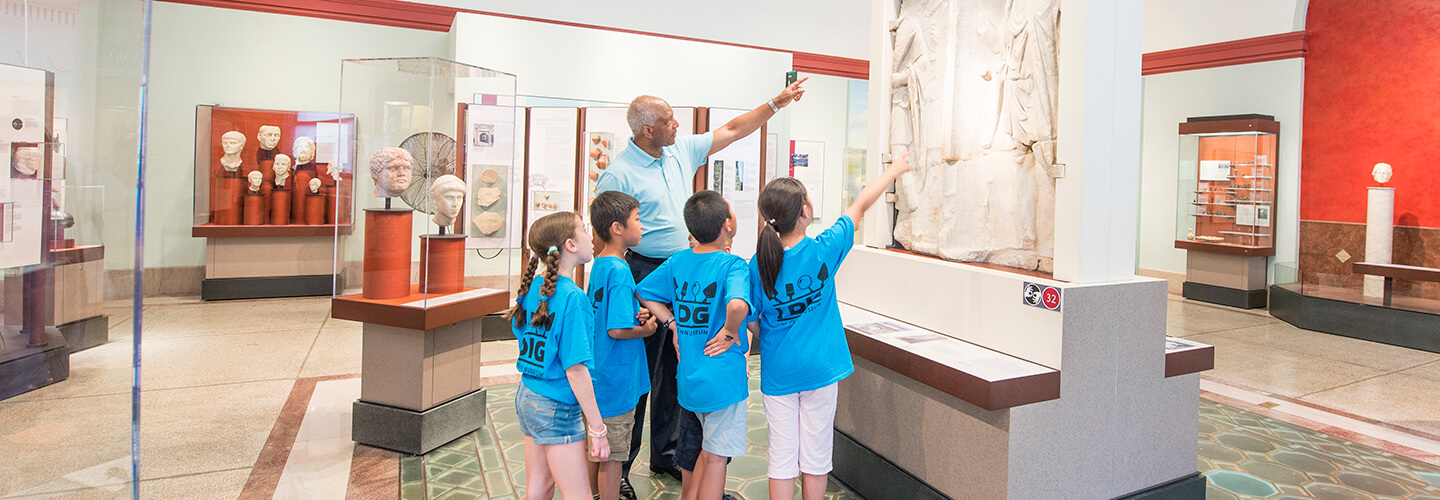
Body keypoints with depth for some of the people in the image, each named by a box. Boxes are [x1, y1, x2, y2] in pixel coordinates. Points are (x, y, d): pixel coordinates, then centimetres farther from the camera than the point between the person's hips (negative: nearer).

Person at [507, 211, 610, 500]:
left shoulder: (532, 287, 3)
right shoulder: (572, 297, -21)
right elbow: (575, 369, -22)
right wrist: (597, 427, -17)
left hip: (527, 397, 8)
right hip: (557, 409, -8)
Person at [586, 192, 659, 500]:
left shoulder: (598, 264, 7)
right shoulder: (620, 271, -21)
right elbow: (616, 330, -26)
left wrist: (633, 312, 4)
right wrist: (647, 329, -9)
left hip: (598, 377, 9)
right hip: (617, 380, -9)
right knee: (612, 457, 4)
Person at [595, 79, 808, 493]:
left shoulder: (681, 151, 8)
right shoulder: (618, 174, -13)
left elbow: (732, 130, 17)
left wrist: (776, 104, 15)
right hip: (645, 276, -7)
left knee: (676, 369, 15)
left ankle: (665, 454, 30)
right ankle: (618, 466, 14)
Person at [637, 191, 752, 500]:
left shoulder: (677, 261, 2)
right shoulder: (733, 265, -19)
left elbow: (643, 292, 12)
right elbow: (737, 305, -39)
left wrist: (674, 324, 10)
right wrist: (731, 332, -20)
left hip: (688, 377, 7)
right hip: (723, 378, -7)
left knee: (710, 448, 26)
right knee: (716, 456, 9)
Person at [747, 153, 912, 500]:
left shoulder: (757, 266, -12)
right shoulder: (823, 251, -14)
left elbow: (751, 323, -4)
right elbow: (860, 206, 0)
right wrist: (893, 170, 14)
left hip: (777, 372, 1)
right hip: (820, 369, -1)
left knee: (782, 457, 10)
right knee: (815, 456, 13)